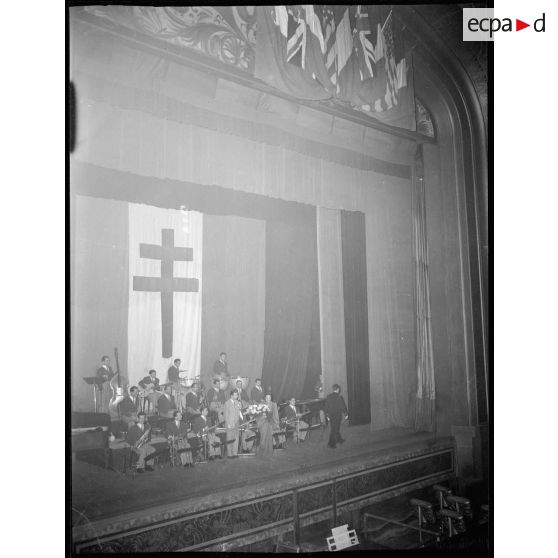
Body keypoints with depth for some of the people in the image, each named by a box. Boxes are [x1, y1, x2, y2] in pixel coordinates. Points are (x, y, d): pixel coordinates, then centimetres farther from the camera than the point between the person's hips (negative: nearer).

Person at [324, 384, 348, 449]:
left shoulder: (328, 397, -1)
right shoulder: (339, 397, -15)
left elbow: (326, 406, 4)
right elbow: (343, 406, -10)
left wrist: (327, 415, 13)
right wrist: (345, 414, 3)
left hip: (330, 415, 5)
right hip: (337, 415, -5)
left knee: (335, 428, 20)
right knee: (334, 429, 2)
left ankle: (339, 440, 34)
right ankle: (331, 443, 4)